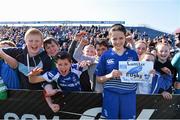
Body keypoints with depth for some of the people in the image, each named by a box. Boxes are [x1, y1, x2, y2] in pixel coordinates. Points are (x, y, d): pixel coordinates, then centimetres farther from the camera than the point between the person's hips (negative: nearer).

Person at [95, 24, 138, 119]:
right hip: (111, 96, -1)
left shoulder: (133, 54, 3)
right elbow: (98, 79, 3)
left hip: (129, 95, 1)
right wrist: (110, 76, -15)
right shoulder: (105, 56, -1)